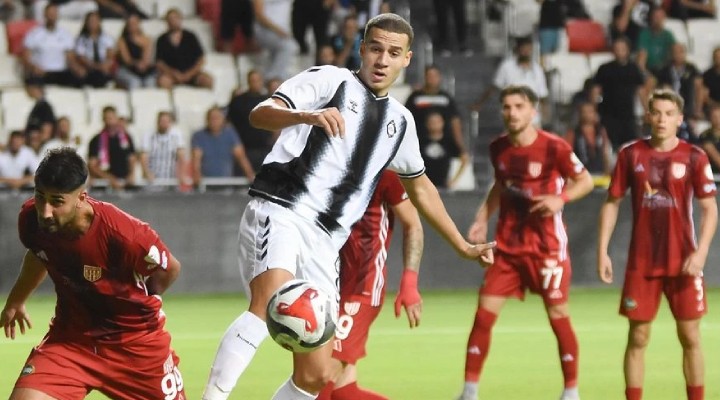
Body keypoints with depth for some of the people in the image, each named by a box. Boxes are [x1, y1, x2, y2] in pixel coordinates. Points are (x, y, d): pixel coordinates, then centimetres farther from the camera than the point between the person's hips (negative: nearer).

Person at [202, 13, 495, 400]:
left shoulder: (400, 120, 22)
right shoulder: (330, 80, 3)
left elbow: (419, 187, 36)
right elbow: (260, 114, -11)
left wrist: (463, 247, 39)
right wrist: (308, 115, -32)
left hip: (322, 244, 6)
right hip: (279, 212, -6)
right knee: (271, 306, -35)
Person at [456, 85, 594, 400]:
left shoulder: (553, 147, -13)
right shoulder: (498, 148, 3)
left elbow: (585, 181, -4)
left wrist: (560, 199, -22)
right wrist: (482, 218, 9)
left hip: (547, 246, -4)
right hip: (507, 244, 4)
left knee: (558, 316, -1)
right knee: (484, 314, -2)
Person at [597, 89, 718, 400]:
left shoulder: (694, 157, -2)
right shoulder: (631, 154, 2)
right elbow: (612, 203, 7)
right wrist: (602, 252, 1)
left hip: (682, 262, -1)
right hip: (641, 263, 1)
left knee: (690, 337, 2)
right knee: (638, 337, 3)